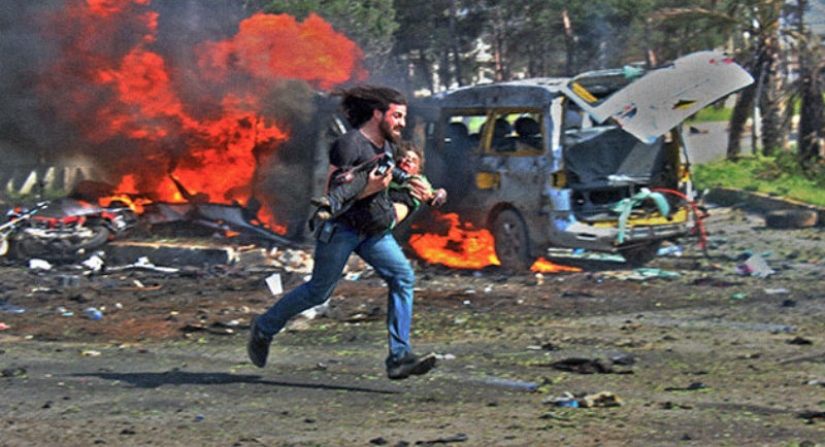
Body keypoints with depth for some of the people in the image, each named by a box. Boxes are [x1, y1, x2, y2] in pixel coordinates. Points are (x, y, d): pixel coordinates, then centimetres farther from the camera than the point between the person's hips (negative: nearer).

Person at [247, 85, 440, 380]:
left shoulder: (386, 145, 12)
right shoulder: (349, 144, -16)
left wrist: (408, 188, 15)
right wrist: (368, 189, -28)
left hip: (373, 231, 8)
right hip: (341, 226, -8)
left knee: (403, 276, -11)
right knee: (319, 291, -1)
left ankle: (399, 357, -15)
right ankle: (264, 328, 23)